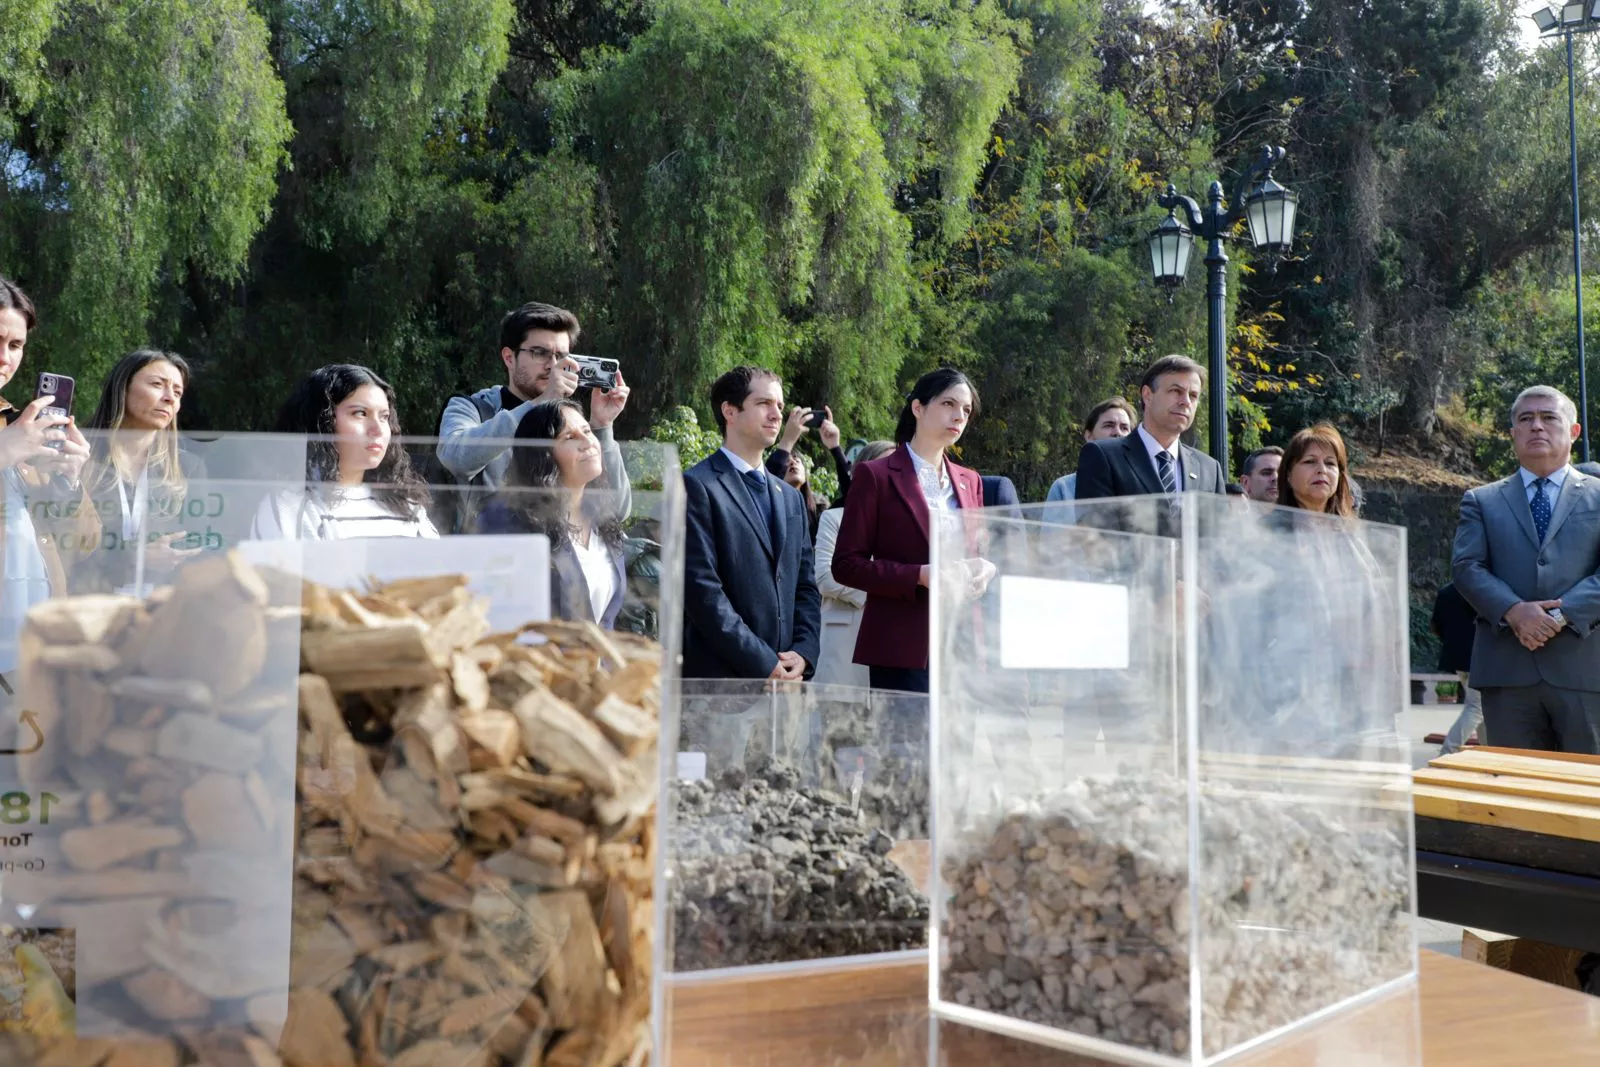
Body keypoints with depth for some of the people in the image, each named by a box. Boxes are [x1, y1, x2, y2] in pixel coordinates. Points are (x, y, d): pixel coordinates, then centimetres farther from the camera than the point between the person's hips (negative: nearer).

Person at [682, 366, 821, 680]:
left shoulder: (790, 497, 19)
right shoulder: (697, 487, -5)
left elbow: (805, 586, 17)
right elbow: (702, 588, -13)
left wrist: (804, 654, -1)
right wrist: (763, 664, -14)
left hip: (786, 678, 6)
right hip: (720, 678, -6)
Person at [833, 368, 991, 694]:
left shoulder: (970, 481, 17)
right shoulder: (876, 476, -1)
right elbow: (847, 565, -5)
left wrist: (984, 569, -2)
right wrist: (921, 575, -16)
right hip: (903, 650, -5)